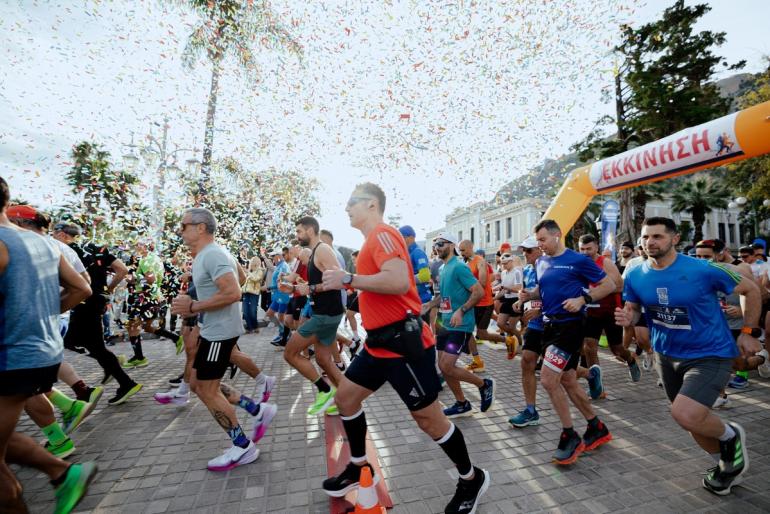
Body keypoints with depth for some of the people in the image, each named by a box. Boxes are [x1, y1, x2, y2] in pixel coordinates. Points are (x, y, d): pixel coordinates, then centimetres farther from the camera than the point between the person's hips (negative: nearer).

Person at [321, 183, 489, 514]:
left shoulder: (382, 234, -16)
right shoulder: (373, 239, 14)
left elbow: (399, 281, -31)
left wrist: (348, 279, -22)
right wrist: (348, 283, 15)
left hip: (403, 342, -10)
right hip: (380, 343, 10)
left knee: (427, 418, 4)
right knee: (345, 398, 17)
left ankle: (472, 479, 30)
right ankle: (359, 468, 39)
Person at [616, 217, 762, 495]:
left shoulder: (703, 270, -19)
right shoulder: (635, 276, -9)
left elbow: (751, 290, -4)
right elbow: (633, 309, 4)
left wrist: (749, 332, -4)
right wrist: (628, 318, -18)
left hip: (710, 355, -4)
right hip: (667, 356, 5)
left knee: (685, 415, -23)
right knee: (694, 420, 18)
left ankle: (731, 435, 13)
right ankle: (727, 464, 48)